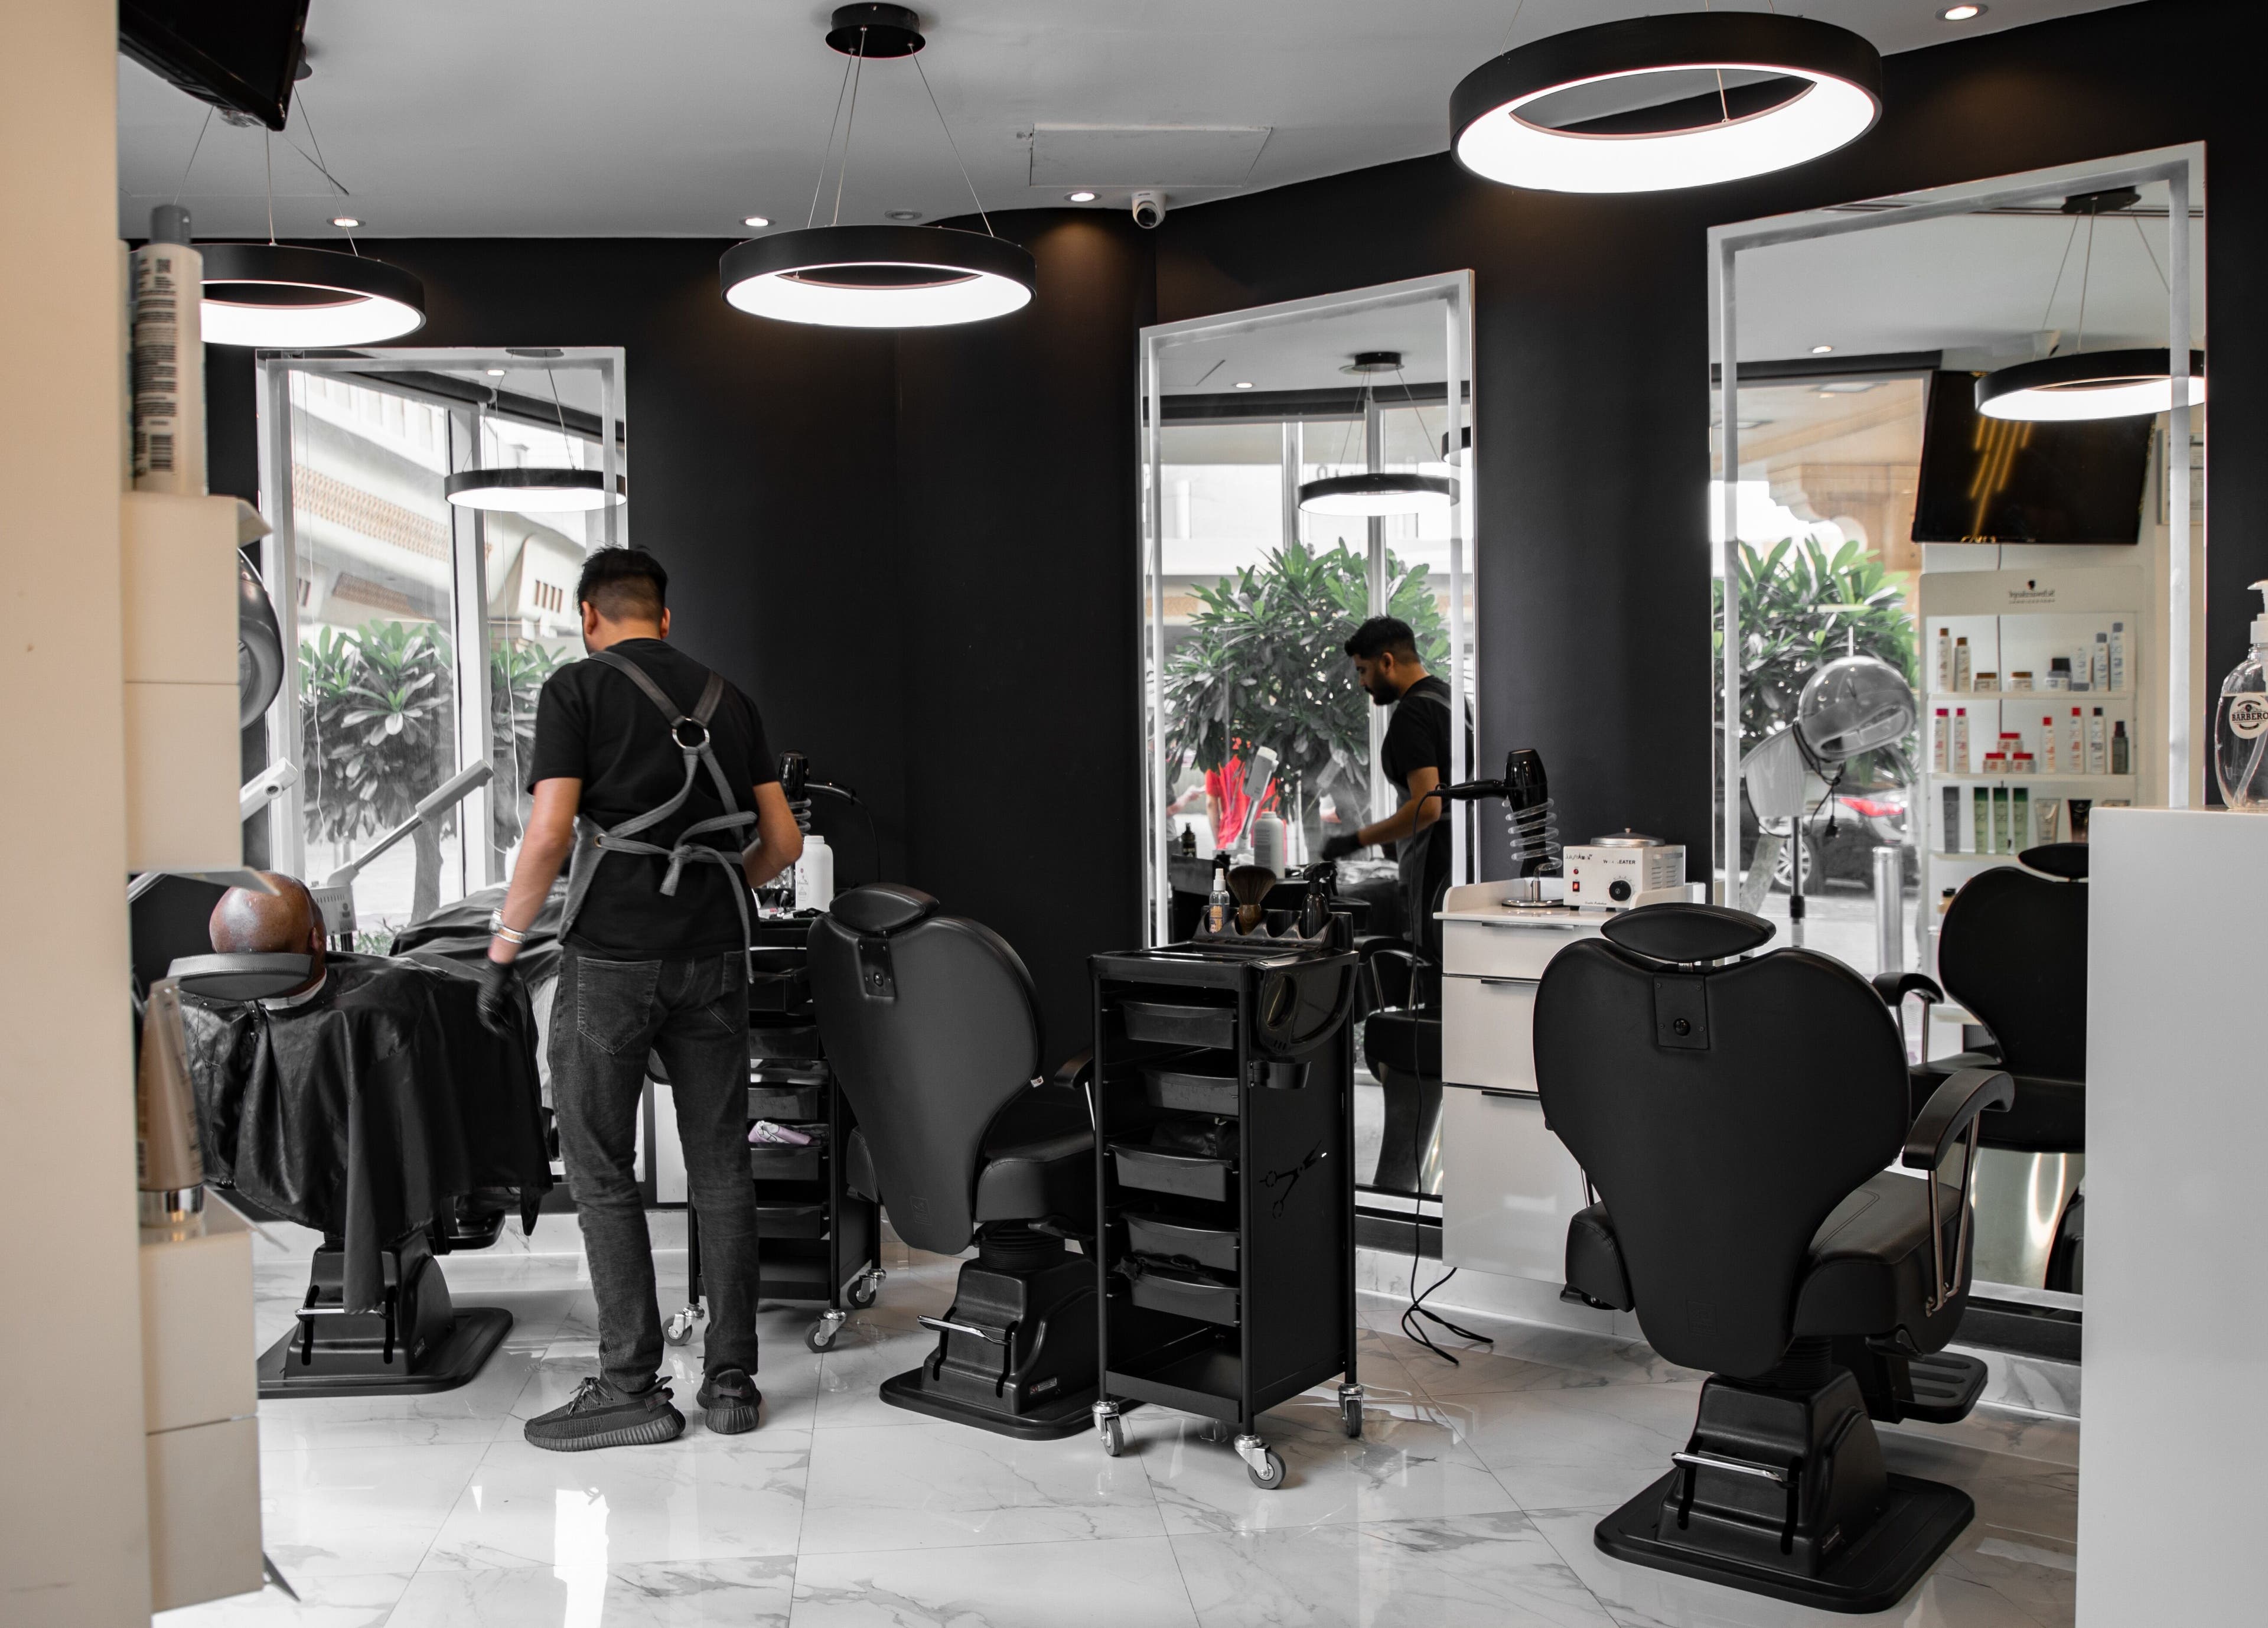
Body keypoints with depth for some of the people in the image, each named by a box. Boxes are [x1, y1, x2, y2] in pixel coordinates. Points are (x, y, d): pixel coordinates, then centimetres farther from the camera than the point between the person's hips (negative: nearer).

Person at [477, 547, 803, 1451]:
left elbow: (550, 833, -12)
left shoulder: (577, 690, -2)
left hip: (610, 959, -4)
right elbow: (782, 842, 10)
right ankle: (731, 1379, 14)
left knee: (602, 1172, 4)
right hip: (714, 959, 4)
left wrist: (502, 948, -4)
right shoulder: (726, 699, 12)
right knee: (720, 1169, 8)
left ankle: (630, 1387, 5)